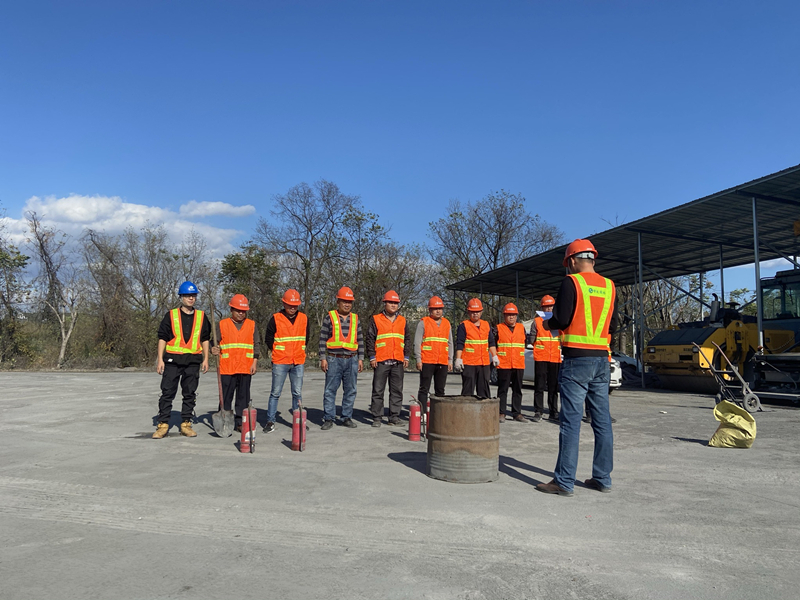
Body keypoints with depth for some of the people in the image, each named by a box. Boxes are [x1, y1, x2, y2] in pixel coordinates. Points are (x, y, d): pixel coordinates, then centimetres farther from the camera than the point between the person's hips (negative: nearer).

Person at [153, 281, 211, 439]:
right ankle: (163, 425, 7)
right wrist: (160, 359, -5)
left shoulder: (201, 317, 10)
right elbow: (162, 338, 2)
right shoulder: (171, 315, 3)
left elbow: (205, 339, 13)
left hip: (193, 361, 2)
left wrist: (205, 359, 6)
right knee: (167, 393, -1)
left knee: (190, 394, 7)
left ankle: (186, 424, 16)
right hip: (172, 360, -2)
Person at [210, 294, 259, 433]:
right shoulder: (222, 324, 7)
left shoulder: (252, 325, 9)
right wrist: (214, 350, -16)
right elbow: (216, 343, 7)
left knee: (243, 397, 5)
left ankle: (240, 423, 13)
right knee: (225, 397, 3)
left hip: (246, 369, 1)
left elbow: (256, 344, 9)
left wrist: (255, 362, 1)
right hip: (226, 369, -1)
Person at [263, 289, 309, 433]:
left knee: (297, 393, 7)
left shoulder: (304, 318, 6)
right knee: (275, 393, 2)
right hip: (280, 362, -3)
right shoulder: (276, 319, -4)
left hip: (298, 362, 3)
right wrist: (277, 352, 8)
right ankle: (270, 421, 10)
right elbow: (268, 339, 5)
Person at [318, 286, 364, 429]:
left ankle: (347, 418, 17)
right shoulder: (329, 317, 2)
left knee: (350, 391, 7)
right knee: (330, 390, -1)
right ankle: (328, 419, 7)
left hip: (352, 360, 3)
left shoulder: (355, 318, 11)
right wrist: (323, 358, -6)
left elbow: (360, 340, 13)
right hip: (334, 360, -3)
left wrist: (360, 359, 7)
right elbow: (323, 339, 0)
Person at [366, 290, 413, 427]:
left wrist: (406, 356, 10)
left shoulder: (402, 321, 13)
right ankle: (377, 418, 7)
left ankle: (394, 417, 15)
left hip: (398, 362, 3)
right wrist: (372, 357, -5)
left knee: (397, 391, 6)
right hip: (381, 361, -3)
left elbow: (407, 339, 18)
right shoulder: (376, 320, 3)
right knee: (378, 391, 0)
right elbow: (369, 339, 1)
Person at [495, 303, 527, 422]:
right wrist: (496, 356, -5)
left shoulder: (521, 327, 13)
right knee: (503, 390, 0)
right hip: (503, 364, -4)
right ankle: (501, 413, 5)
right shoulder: (499, 328, 2)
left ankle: (517, 413, 15)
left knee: (517, 390, 8)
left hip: (519, 364, 4)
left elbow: (525, 341, 21)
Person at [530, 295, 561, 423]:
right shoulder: (537, 321, 2)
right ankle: (538, 411, 4)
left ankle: (553, 412, 16)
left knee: (554, 387, 9)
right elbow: (531, 341, 2)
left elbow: (562, 339, 13)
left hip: (555, 358, 3)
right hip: (540, 358, -3)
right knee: (539, 386, -2)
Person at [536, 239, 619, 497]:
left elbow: (562, 319, -14)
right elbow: (613, 326, 14)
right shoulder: (609, 286, 11)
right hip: (602, 359, 6)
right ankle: (602, 478, 18)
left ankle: (564, 481, -2)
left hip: (576, 359, -6)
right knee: (602, 421, 10)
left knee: (571, 421, -5)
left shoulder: (571, 282, -7)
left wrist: (548, 324, 6)